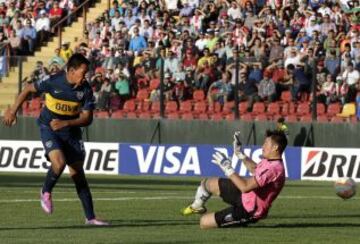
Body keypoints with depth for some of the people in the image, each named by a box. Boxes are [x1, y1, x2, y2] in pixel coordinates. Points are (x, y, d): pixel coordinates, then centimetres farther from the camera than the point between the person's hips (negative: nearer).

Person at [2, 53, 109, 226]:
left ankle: (90, 217, 3)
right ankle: (46, 192, 5)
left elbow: (87, 119, -10)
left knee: (78, 172, 0)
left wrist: (65, 123, -25)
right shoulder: (52, 82, -20)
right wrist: (13, 111, 1)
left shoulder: (85, 90, -13)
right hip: (49, 128, -3)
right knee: (59, 162, -26)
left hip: (71, 131, 3)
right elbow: (28, 89, -2)